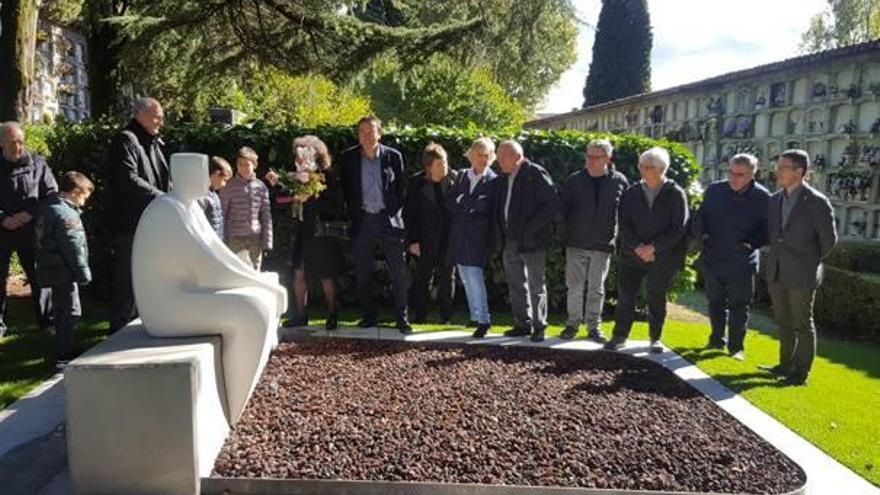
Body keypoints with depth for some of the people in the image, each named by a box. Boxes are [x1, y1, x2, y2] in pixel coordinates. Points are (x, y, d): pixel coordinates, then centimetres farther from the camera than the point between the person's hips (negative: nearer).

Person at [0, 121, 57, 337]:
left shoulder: (37, 163, 2)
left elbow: (52, 194, 0)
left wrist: (30, 213, -12)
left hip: (30, 231, 0)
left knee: (39, 275, 5)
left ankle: (47, 319, 17)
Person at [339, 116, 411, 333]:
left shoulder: (393, 156, 0)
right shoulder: (348, 158, 3)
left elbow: (402, 189, 4)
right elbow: (345, 190, 8)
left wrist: (395, 213, -2)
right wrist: (352, 214, 3)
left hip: (388, 219, -1)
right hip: (362, 221, 2)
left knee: (399, 271, -3)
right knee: (363, 273, 7)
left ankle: (401, 317, 7)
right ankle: (368, 316, 20)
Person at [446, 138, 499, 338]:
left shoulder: (493, 181, -2)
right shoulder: (462, 176, 13)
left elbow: (484, 207, -12)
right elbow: (450, 201, 7)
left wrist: (462, 202, -4)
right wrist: (470, 207, -6)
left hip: (478, 237, -5)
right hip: (460, 235, 5)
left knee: (475, 276, -10)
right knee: (466, 278, 9)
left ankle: (482, 319, -1)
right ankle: (477, 316, 20)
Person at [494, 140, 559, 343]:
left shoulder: (536, 174, -11)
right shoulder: (505, 178, 12)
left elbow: (552, 204, -16)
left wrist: (531, 228, -19)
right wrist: (501, 234, 8)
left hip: (532, 241, -7)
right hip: (510, 241, 8)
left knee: (536, 286, 2)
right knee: (516, 286, 14)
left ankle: (539, 326, 13)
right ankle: (522, 324, 25)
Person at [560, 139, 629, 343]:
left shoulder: (619, 181, -2)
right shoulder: (574, 180, 0)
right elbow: (562, 209, 4)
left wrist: (619, 239, 1)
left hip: (603, 245, 0)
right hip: (576, 243, 1)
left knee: (597, 288, 8)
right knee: (574, 286, 5)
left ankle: (594, 325, 18)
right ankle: (573, 323, 17)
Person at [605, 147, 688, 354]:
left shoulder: (675, 194, -3)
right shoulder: (631, 193, 5)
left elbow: (678, 228, -9)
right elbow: (624, 225, -1)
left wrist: (654, 247, -16)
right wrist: (637, 247, -15)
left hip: (663, 257, -2)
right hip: (631, 255, 2)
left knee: (657, 299, 9)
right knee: (625, 295, 1)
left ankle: (655, 339, 23)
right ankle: (620, 336, 13)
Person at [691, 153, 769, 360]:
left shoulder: (762, 198, -8)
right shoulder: (714, 190, -1)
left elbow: (767, 228, -2)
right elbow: (700, 217, 9)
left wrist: (752, 243, -16)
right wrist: (701, 233, -8)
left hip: (742, 263, -3)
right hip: (713, 258, 3)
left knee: (739, 306, 7)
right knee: (715, 302, 17)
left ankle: (736, 346, 18)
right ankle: (717, 339, 34)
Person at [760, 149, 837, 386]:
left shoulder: (817, 202, -11)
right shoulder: (774, 199, 6)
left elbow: (829, 239, -4)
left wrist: (810, 262, 4)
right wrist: (779, 259, 11)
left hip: (801, 275, -6)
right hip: (776, 273, 6)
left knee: (802, 324, 6)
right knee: (784, 323, 17)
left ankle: (801, 372, 17)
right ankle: (786, 365, 30)